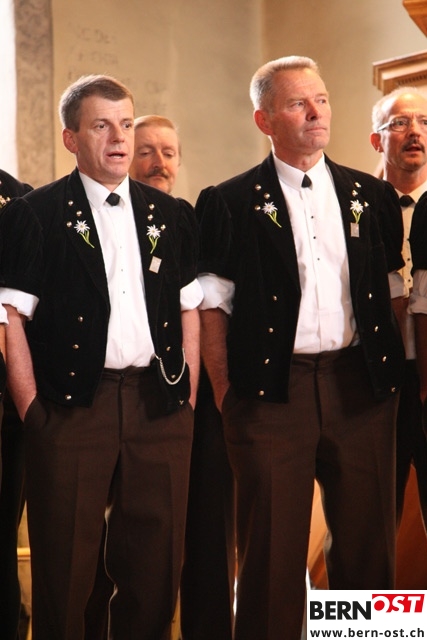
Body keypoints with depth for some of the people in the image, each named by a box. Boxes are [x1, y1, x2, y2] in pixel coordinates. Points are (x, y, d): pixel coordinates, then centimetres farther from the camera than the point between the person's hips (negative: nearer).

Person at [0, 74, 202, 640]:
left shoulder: (171, 215, 12)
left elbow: (189, 312, 14)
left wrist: (188, 397, 6)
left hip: (160, 406, 4)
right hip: (72, 405, -3)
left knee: (156, 563, 8)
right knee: (65, 568, 4)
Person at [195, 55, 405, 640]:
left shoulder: (373, 196, 11)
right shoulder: (229, 203, 1)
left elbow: (390, 292, 14)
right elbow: (213, 307, -1)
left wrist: (390, 370, 6)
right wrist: (224, 392, -7)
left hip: (360, 387, 3)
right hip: (273, 389, -3)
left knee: (368, 539, 9)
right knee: (273, 548, 2)